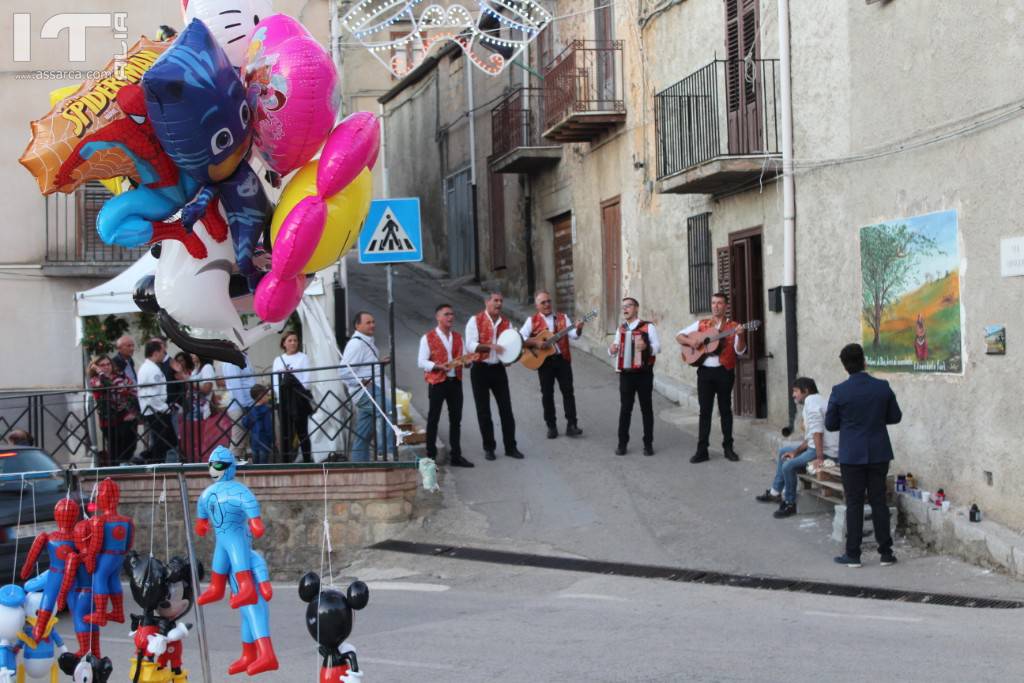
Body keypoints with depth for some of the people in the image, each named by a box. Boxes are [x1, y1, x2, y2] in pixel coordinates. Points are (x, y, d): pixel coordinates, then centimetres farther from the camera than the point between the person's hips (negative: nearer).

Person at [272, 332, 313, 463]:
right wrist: (280, 396, -7)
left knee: (302, 430, -3)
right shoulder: (278, 360, 13)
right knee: (285, 431, 1)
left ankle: (307, 458, -2)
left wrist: (300, 391, -13)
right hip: (284, 399, 2)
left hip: (299, 397, -2)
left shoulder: (303, 358, 6)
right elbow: (275, 381, 6)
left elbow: (307, 378, -2)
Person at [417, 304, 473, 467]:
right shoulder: (428, 338, -5)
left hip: (455, 381, 5)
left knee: (456, 419, 8)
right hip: (437, 382, -5)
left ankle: (456, 455, 16)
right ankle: (431, 456, 7)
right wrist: (438, 366, -22)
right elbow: (421, 362, -8)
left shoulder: (458, 337, 13)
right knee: (433, 419, 1)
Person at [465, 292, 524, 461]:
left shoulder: (505, 323, 7)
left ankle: (510, 446, 10)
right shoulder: (475, 321, -5)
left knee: (506, 408, 2)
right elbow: (470, 345, -14)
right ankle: (489, 447, 14)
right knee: (483, 410, 4)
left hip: (498, 369, 3)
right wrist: (490, 346, -27)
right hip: (480, 369, -3)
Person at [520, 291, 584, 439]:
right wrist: (535, 343, -19)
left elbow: (573, 335, -4)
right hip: (544, 360, -1)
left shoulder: (562, 318, 7)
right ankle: (551, 426, 12)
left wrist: (578, 329, -26)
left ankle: (571, 425, 1)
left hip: (562, 359, 1)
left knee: (568, 391, -2)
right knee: (547, 393, 4)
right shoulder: (533, 321, 2)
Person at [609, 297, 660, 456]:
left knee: (646, 408, 4)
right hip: (625, 373, 4)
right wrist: (612, 350, -5)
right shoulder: (621, 329, 12)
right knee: (625, 408, 4)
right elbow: (615, 351, 17)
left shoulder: (648, 327, -3)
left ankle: (648, 444, 11)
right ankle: (622, 443, 9)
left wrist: (646, 347, -29)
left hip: (644, 373, -3)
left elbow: (658, 347, -11)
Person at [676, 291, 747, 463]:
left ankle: (728, 448, 15)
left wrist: (740, 336, -25)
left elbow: (740, 351, -6)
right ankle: (702, 450, 4)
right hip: (705, 371, 2)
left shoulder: (733, 326, 2)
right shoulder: (701, 324, 9)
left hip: (724, 372, -2)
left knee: (725, 410, 6)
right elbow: (679, 336, 11)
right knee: (705, 410, 2)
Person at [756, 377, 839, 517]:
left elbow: (817, 431, -24)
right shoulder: (816, 401, 19)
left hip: (826, 451, -11)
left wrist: (819, 458, -28)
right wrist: (796, 451, 8)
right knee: (783, 451, 23)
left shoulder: (811, 401, -13)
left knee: (788, 466, -24)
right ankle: (775, 492, 31)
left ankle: (790, 504, -7)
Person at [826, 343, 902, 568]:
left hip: (852, 455, -2)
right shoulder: (882, 387, -5)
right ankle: (886, 553, 10)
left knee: (854, 503, 4)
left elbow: (830, 424, -3)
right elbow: (895, 417, 5)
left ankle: (853, 554, 6)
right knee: (879, 501, 9)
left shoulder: (839, 392, -11)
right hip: (879, 454, 2)